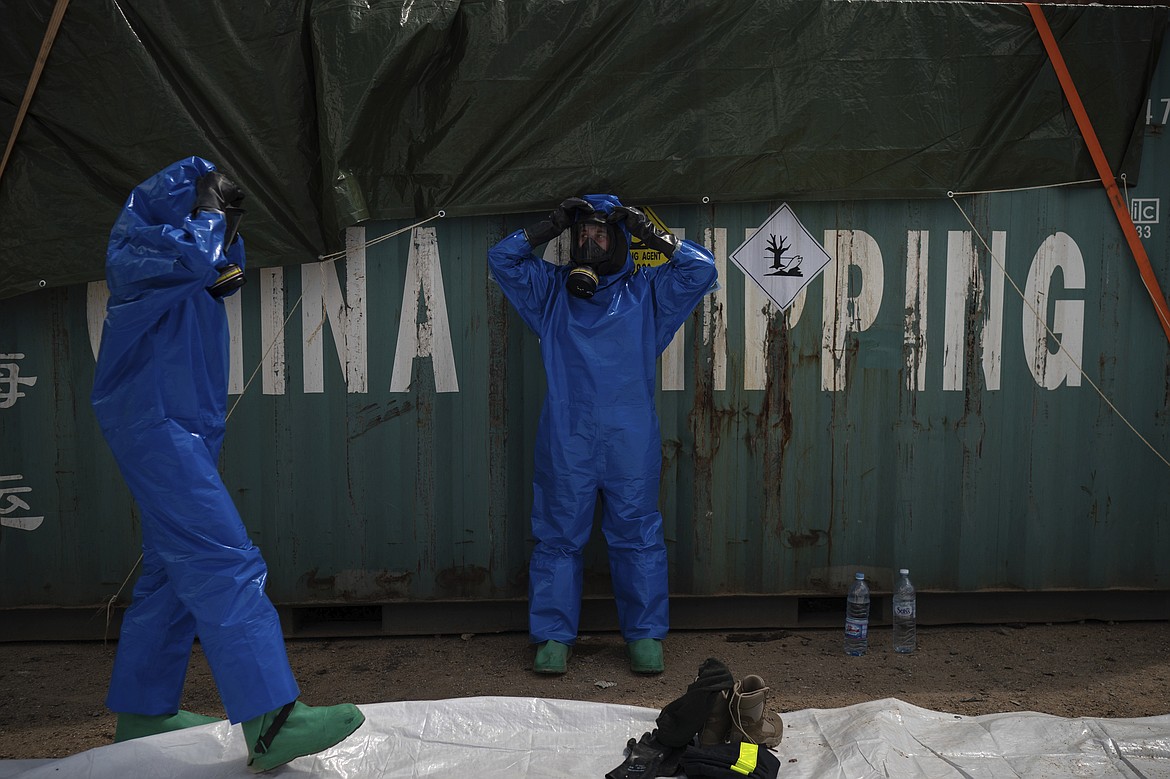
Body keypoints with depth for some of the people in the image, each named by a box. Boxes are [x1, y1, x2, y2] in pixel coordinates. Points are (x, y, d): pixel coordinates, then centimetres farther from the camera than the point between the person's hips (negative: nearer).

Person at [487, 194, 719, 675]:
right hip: (565, 440, 1)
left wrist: (653, 235, -1)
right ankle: (553, 636, 15)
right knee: (558, 537, 5)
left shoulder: (646, 291, 11)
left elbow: (702, 269, 4)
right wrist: (548, 229, 2)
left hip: (631, 441, 0)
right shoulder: (552, 288, 13)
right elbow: (500, 259, 11)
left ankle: (645, 635, 16)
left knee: (637, 536, 5)